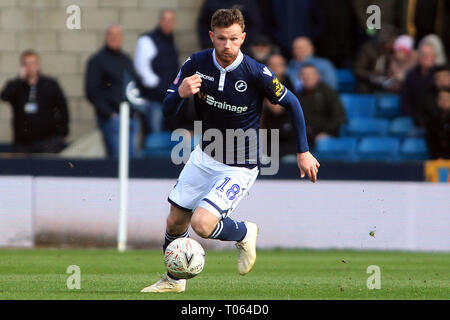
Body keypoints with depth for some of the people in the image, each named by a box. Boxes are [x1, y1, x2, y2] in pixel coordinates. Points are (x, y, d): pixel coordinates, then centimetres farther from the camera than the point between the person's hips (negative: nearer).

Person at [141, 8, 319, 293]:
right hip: (204, 157, 5)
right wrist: (180, 94, -30)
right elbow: (168, 111, -7)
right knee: (175, 222, 11)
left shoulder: (257, 74, -23)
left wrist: (303, 152, -5)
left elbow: (292, 104, -7)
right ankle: (173, 280, 38)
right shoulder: (196, 64, -11)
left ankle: (244, 233, 10)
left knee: (202, 224, -22)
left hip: (239, 168, -5)